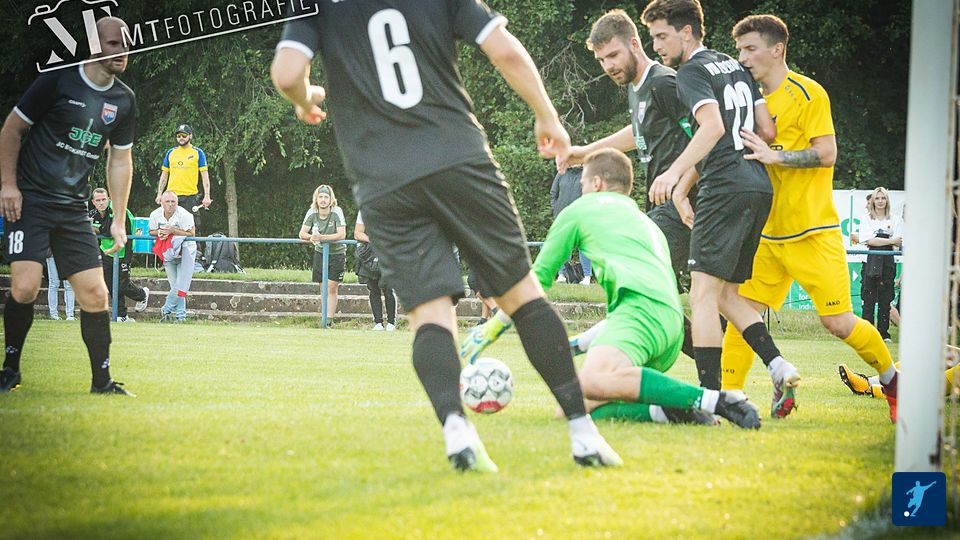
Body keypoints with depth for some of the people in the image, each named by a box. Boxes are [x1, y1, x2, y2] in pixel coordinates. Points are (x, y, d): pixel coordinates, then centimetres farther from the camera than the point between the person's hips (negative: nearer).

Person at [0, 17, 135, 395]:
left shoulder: (124, 100, 7)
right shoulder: (58, 80, -9)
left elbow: (120, 161, 17)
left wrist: (119, 220, 13)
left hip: (73, 208, 5)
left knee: (95, 294, -2)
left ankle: (102, 382, 9)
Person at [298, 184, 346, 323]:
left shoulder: (336, 212, -18)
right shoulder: (312, 213, -7)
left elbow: (342, 234, -26)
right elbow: (302, 234, -8)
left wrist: (322, 237, -36)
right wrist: (312, 237, -31)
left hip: (337, 253, -4)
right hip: (320, 253, 4)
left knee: (331, 289, -10)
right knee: (324, 289, 6)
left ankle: (329, 320, -10)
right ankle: (328, 318, 13)